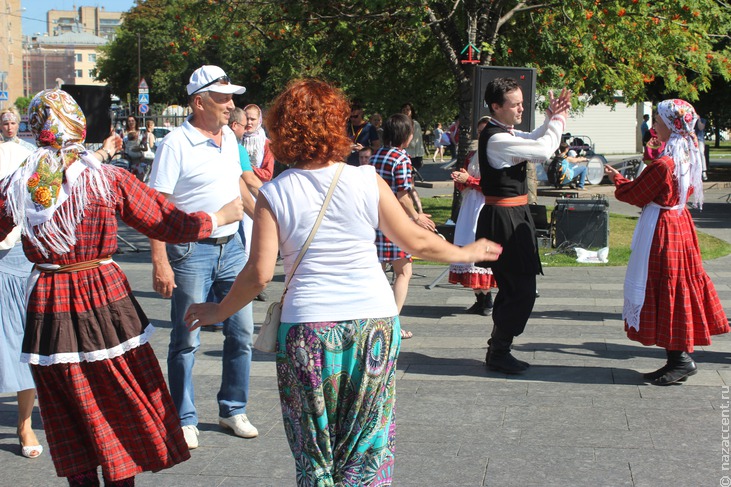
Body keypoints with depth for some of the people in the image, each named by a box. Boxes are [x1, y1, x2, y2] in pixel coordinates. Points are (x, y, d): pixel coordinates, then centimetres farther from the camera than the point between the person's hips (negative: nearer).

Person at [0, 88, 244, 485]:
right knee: (122, 411, 14)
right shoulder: (109, 179, -10)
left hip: (48, 310, 2)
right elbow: (168, 223, -3)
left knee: (72, 422, 14)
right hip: (106, 304, -2)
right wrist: (219, 217, 13)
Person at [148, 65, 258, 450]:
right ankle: (184, 421, 15)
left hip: (231, 246, 7)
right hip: (191, 250, -6)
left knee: (241, 332, 10)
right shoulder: (175, 144, -13)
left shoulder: (229, 138, 8)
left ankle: (233, 411, 24)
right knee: (186, 340, 2)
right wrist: (160, 262, -22)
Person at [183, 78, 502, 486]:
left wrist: (219, 312, 10)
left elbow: (260, 273, -7)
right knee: (369, 445, 12)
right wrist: (466, 253, 22)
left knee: (314, 450, 14)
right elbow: (416, 241, 4)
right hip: (375, 319, 1)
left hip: (307, 326, 0)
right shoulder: (367, 181, -3)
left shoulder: (274, 195, -4)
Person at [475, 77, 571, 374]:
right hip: (504, 219, -11)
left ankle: (499, 349, 26)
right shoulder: (496, 138, -20)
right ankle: (498, 353, 3)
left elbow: (534, 141, 25)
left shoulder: (506, 133, 13)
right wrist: (558, 119, -6)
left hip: (513, 216, 11)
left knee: (511, 289, 17)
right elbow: (544, 150, -23)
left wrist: (551, 118, 7)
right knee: (522, 291, -7)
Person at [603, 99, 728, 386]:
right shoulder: (688, 158, 5)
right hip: (680, 225, 9)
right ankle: (680, 358, 19)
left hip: (662, 230, -9)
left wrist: (616, 178, 8)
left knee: (664, 290, -2)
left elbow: (635, 195, -12)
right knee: (678, 288, 13)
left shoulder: (663, 165, -22)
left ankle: (680, 359, 1)